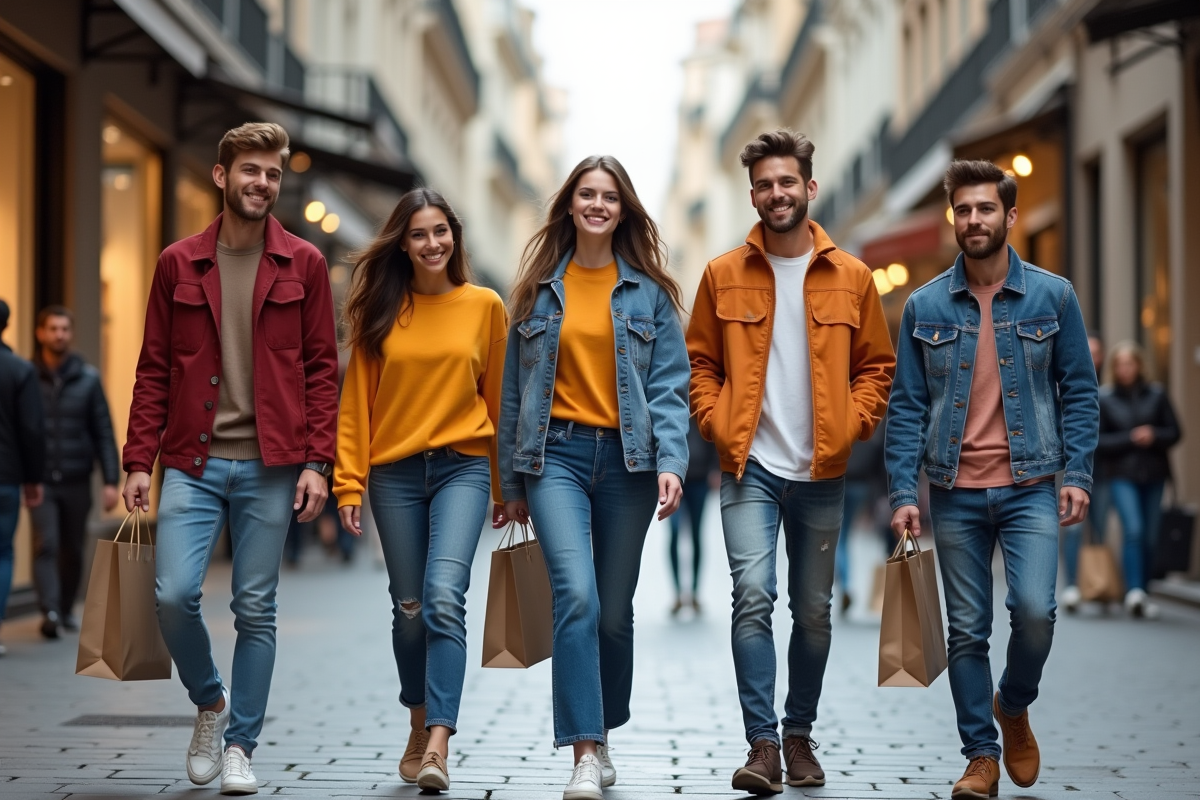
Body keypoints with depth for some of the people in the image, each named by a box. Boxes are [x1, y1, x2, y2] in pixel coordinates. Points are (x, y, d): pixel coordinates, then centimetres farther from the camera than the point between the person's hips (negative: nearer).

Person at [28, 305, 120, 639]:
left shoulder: (88, 378, 3)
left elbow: (103, 432, 2)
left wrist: (111, 480, -5)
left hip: (77, 481, 2)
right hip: (40, 481, -2)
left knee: (73, 550, 11)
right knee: (46, 545, -16)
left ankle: (66, 609, 27)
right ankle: (50, 611, -21)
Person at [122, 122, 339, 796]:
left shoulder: (303, 264, 5)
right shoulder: (178, 264, 7)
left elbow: (322, 370, 3)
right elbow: (154, 371, 8)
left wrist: (317, 463, -6)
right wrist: (140, 460, 1)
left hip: (270, 466, -1)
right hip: (193, 462, 1)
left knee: (256, 609, 3)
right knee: (175, 594, -10)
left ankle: (240, 745, 16)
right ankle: (210, 702, 18)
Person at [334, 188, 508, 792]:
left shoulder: (485, 306, 3)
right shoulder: (382, 310, 5)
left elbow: (497, 398, 8)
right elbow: (356, 400, 3)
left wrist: (507, 485, 12)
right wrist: (349, 483, -3)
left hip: (463, 468, -2)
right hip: (395, 473, 2)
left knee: (444, 597, -18)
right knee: (410, 608, 8)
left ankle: (438, 746, -22)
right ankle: (419, 730, 26)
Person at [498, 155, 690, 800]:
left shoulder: (649, 291, 6)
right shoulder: (539, 289, 9)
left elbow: (669, 384, 1)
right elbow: (514, 388, 12)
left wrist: (671, 462, -13)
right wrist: (511, 481, 12)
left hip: (626, 457, 1)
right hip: (557, 453, 0)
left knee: (615, 610, 8)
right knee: (577, 595, -18)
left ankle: (602, 736, 27)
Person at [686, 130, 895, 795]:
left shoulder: (851, 278, 4)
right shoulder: (723, 276, 3)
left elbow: (877, 366, 9)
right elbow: (698, 363, 8)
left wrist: (850, 426, -5)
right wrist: (717, 424, -5)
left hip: (822, 473, 2)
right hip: (750, 468, -1)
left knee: (813, 611, 10)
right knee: (753, 596, -16)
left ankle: (800, 736, 25)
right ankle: (763, 745, -12)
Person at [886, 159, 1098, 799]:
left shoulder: (1052, 296, 2)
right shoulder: (925, 306, 3)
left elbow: (1078, 391, 5)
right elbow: (907, 406, 4)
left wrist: (1078, 475, -5)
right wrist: (902, 493, -3)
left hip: (1029, 486, -1)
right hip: (955, 493, 1)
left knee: (1034, 608, -16)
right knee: (967, 629, 4)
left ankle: (1014, 707, 14)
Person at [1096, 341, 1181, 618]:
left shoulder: (1157, 394, 6)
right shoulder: (1104, 398, 1)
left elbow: (1175, 432, 7)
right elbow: (1098, 441, -2)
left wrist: (1155, 436, -12)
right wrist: (1130, 438, -13)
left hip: (1153, 473, 3)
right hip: (1121, 474, -3)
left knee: (1150, 537, 3)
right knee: (1133, 529, -20)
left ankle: (1139, 595, 15)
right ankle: (1134, 591, -23)